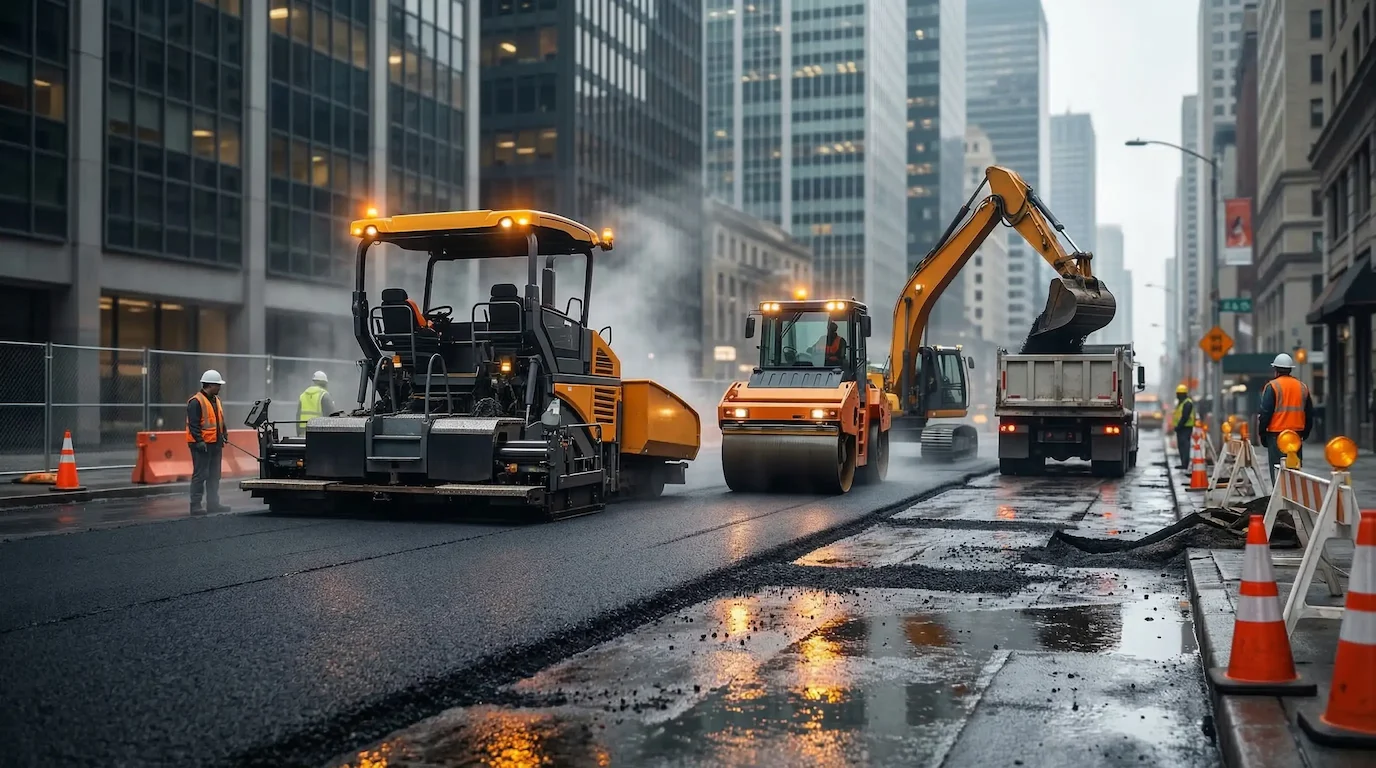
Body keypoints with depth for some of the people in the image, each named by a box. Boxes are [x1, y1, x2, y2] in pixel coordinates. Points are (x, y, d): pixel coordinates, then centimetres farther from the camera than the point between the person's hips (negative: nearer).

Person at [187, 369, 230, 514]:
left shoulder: (216, 400, 16)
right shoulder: (196, 402, -13)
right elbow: (193, 424, -18)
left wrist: (224, 433, 15)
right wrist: (199, 441, -23)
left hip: (215, 444, 9)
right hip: (202, 445, -9)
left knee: (214, 475, 13)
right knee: (200, 475, -7)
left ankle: (213, 503, 21)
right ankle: (195, 505, -2)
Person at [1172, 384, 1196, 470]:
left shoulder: (1187, 403, -13)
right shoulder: (1180, 403, 20)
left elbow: (1185, 417, -21)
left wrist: (1178, 426, -20)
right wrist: (1177, 426, 14)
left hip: (1186, 428, -11)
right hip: (1181, 428, 11)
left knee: (1184, 445, -12)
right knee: (1181, 446, 12)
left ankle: (1185, 464, -15)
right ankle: (1184, 464, 16)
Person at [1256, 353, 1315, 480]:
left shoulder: (1272, 386, -7)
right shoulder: (1303, 387, 11)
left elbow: (1264, 413, -10)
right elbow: (1309, 414, 17)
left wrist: (1262, 433, 0)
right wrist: (1304, 434, 24)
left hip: (1276, 435, -5)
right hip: (1297, 437, 5)